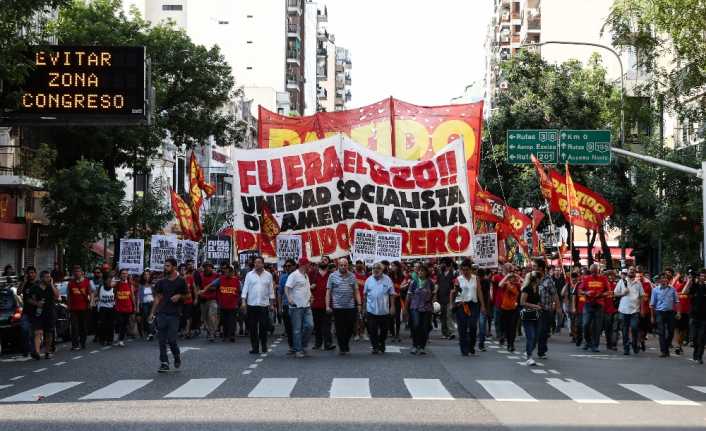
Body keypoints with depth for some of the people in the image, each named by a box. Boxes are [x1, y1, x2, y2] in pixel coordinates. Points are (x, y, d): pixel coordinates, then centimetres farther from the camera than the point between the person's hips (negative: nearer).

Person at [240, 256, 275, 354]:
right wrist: (243, 302, -7)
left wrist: (272, 304, 7)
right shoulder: (249, 275, 4)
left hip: (264, 305, 0)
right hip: (251, 305, 0)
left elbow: (271, 290, 10)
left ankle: (264, 346, 15)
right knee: (253, 328, 1)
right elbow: (245, 288, 2)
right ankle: (255, 347, 7)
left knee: (264, 327, -2)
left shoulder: (268, 275, 6)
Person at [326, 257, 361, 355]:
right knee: (340, 329, 3)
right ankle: (342, 348, 13)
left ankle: (346, 343, 29)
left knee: (350, 328, 5)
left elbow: (356, 291, 9)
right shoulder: (332, 276, 2)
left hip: (350, 306, 2)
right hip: (337, 307, -2)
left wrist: (359, 304, 1)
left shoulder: (352, 276, 8)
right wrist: (327, 305, -6)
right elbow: (328, 292, 1)